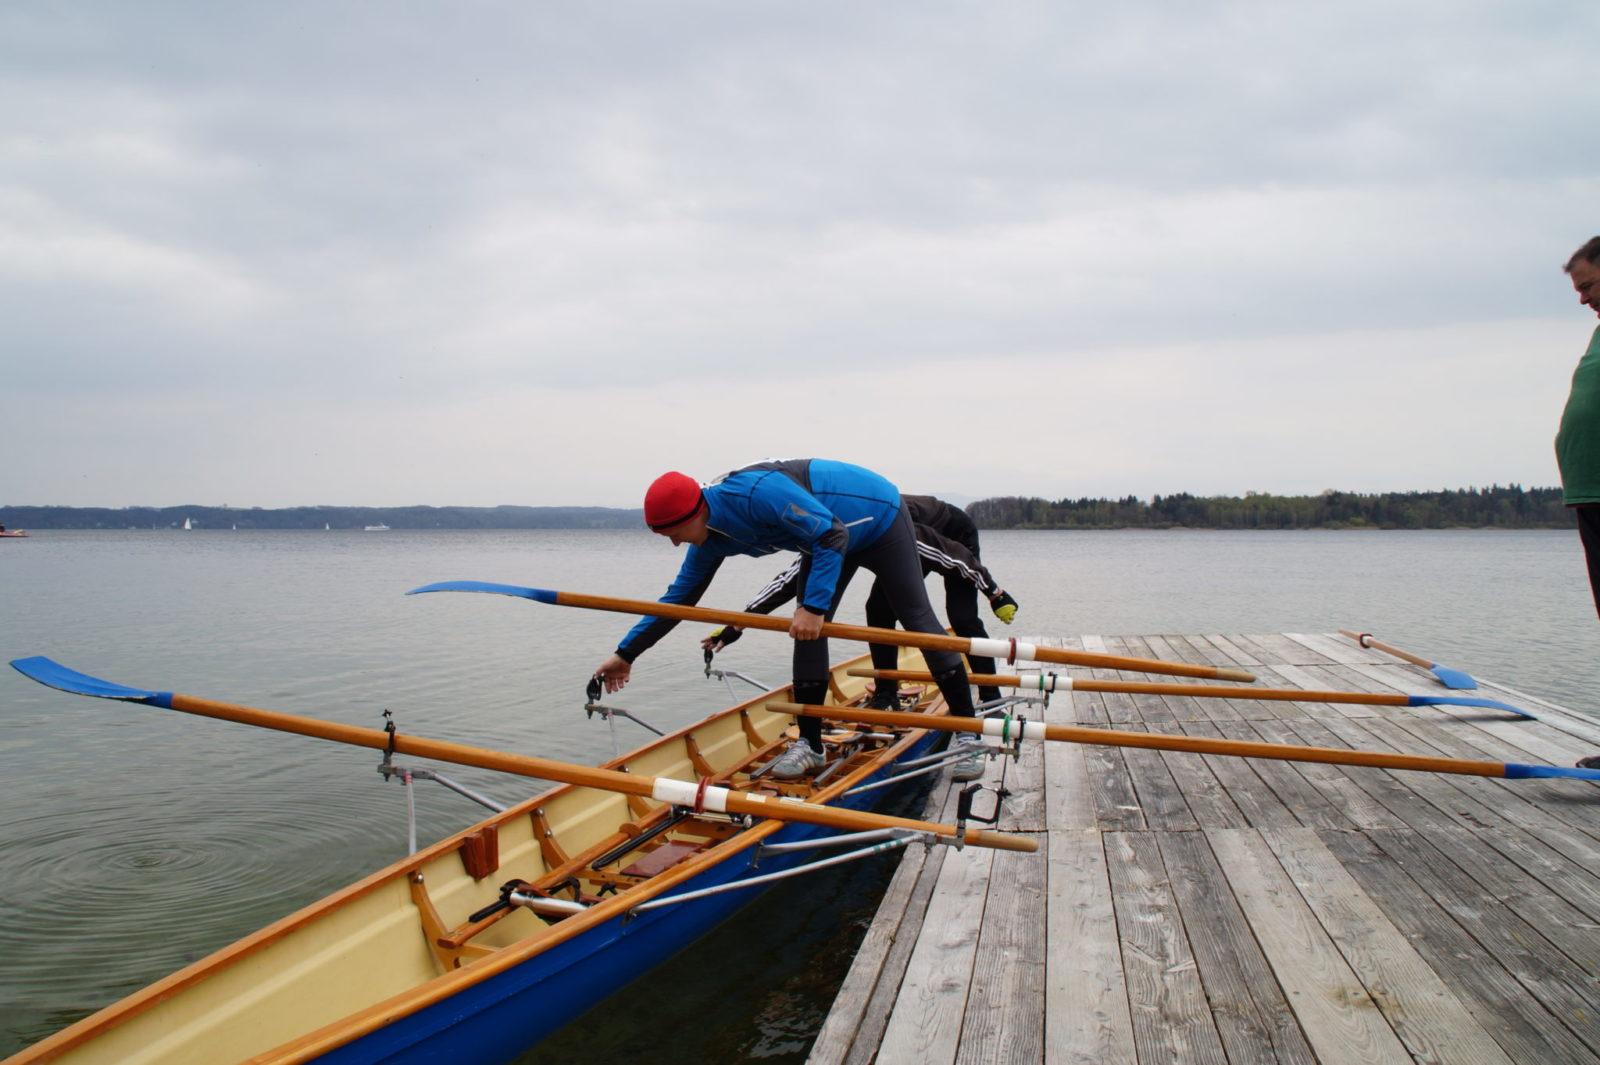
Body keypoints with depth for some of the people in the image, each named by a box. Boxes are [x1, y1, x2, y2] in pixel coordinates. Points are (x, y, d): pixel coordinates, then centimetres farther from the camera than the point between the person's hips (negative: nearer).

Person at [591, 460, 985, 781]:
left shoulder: (757, 491, -37)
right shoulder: (711, 541, -10)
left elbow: (833, 536, -36)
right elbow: (679, 596, 1)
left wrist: (815, 606, -40)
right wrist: (626, 653, 2)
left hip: (878, 517, -7)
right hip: (829, 534, 8)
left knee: (916, 617, -5)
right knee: (807, 631, -3)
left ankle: (968, 735, 3)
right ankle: (810, 744, 5)